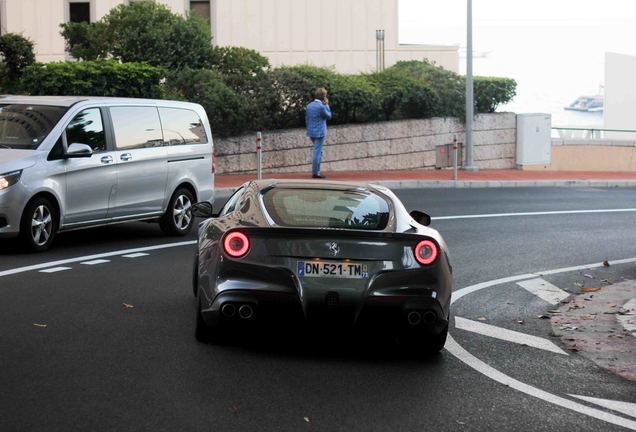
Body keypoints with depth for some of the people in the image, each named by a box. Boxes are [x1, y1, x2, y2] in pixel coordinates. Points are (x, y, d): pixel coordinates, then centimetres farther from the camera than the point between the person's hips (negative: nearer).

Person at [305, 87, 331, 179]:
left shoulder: (309, 105, 7)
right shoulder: (321, 107, -16)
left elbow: (306, 119, 12)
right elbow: (328, 116, -2)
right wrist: (327, 105, 1)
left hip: (311, 132, 8)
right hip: (319, 132, -8)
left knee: (318, 151, 20)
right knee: (317, 152, -3)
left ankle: (316, 171, 20)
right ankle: (315, 173, -1)